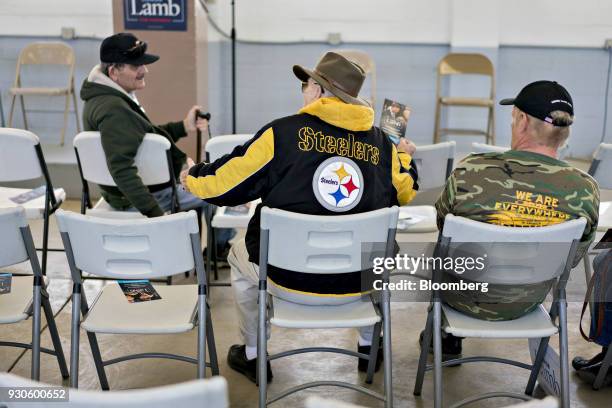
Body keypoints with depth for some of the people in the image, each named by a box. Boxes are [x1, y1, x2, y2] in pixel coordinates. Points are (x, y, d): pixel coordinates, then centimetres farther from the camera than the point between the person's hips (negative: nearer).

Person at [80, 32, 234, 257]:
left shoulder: (106, 97, 5)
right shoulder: (113, 110, -29)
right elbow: (122, 169, -35)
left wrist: (184, 127, 5)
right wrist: (155, 214, -36)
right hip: (153, 193, -11)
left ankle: (219, 247, 36)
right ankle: (222, 247, 27)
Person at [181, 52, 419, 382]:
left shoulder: (283, 132, -12)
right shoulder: (381, 142, -3)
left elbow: (228, 183, -3)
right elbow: (403, 195, 12)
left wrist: (193, 178, 19)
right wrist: (405, 158, 32)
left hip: (290, 282, -3)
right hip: (359, 281, 3)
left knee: (239, 255, 30)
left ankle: (252, 355, 38)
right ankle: (370, 347, 46)